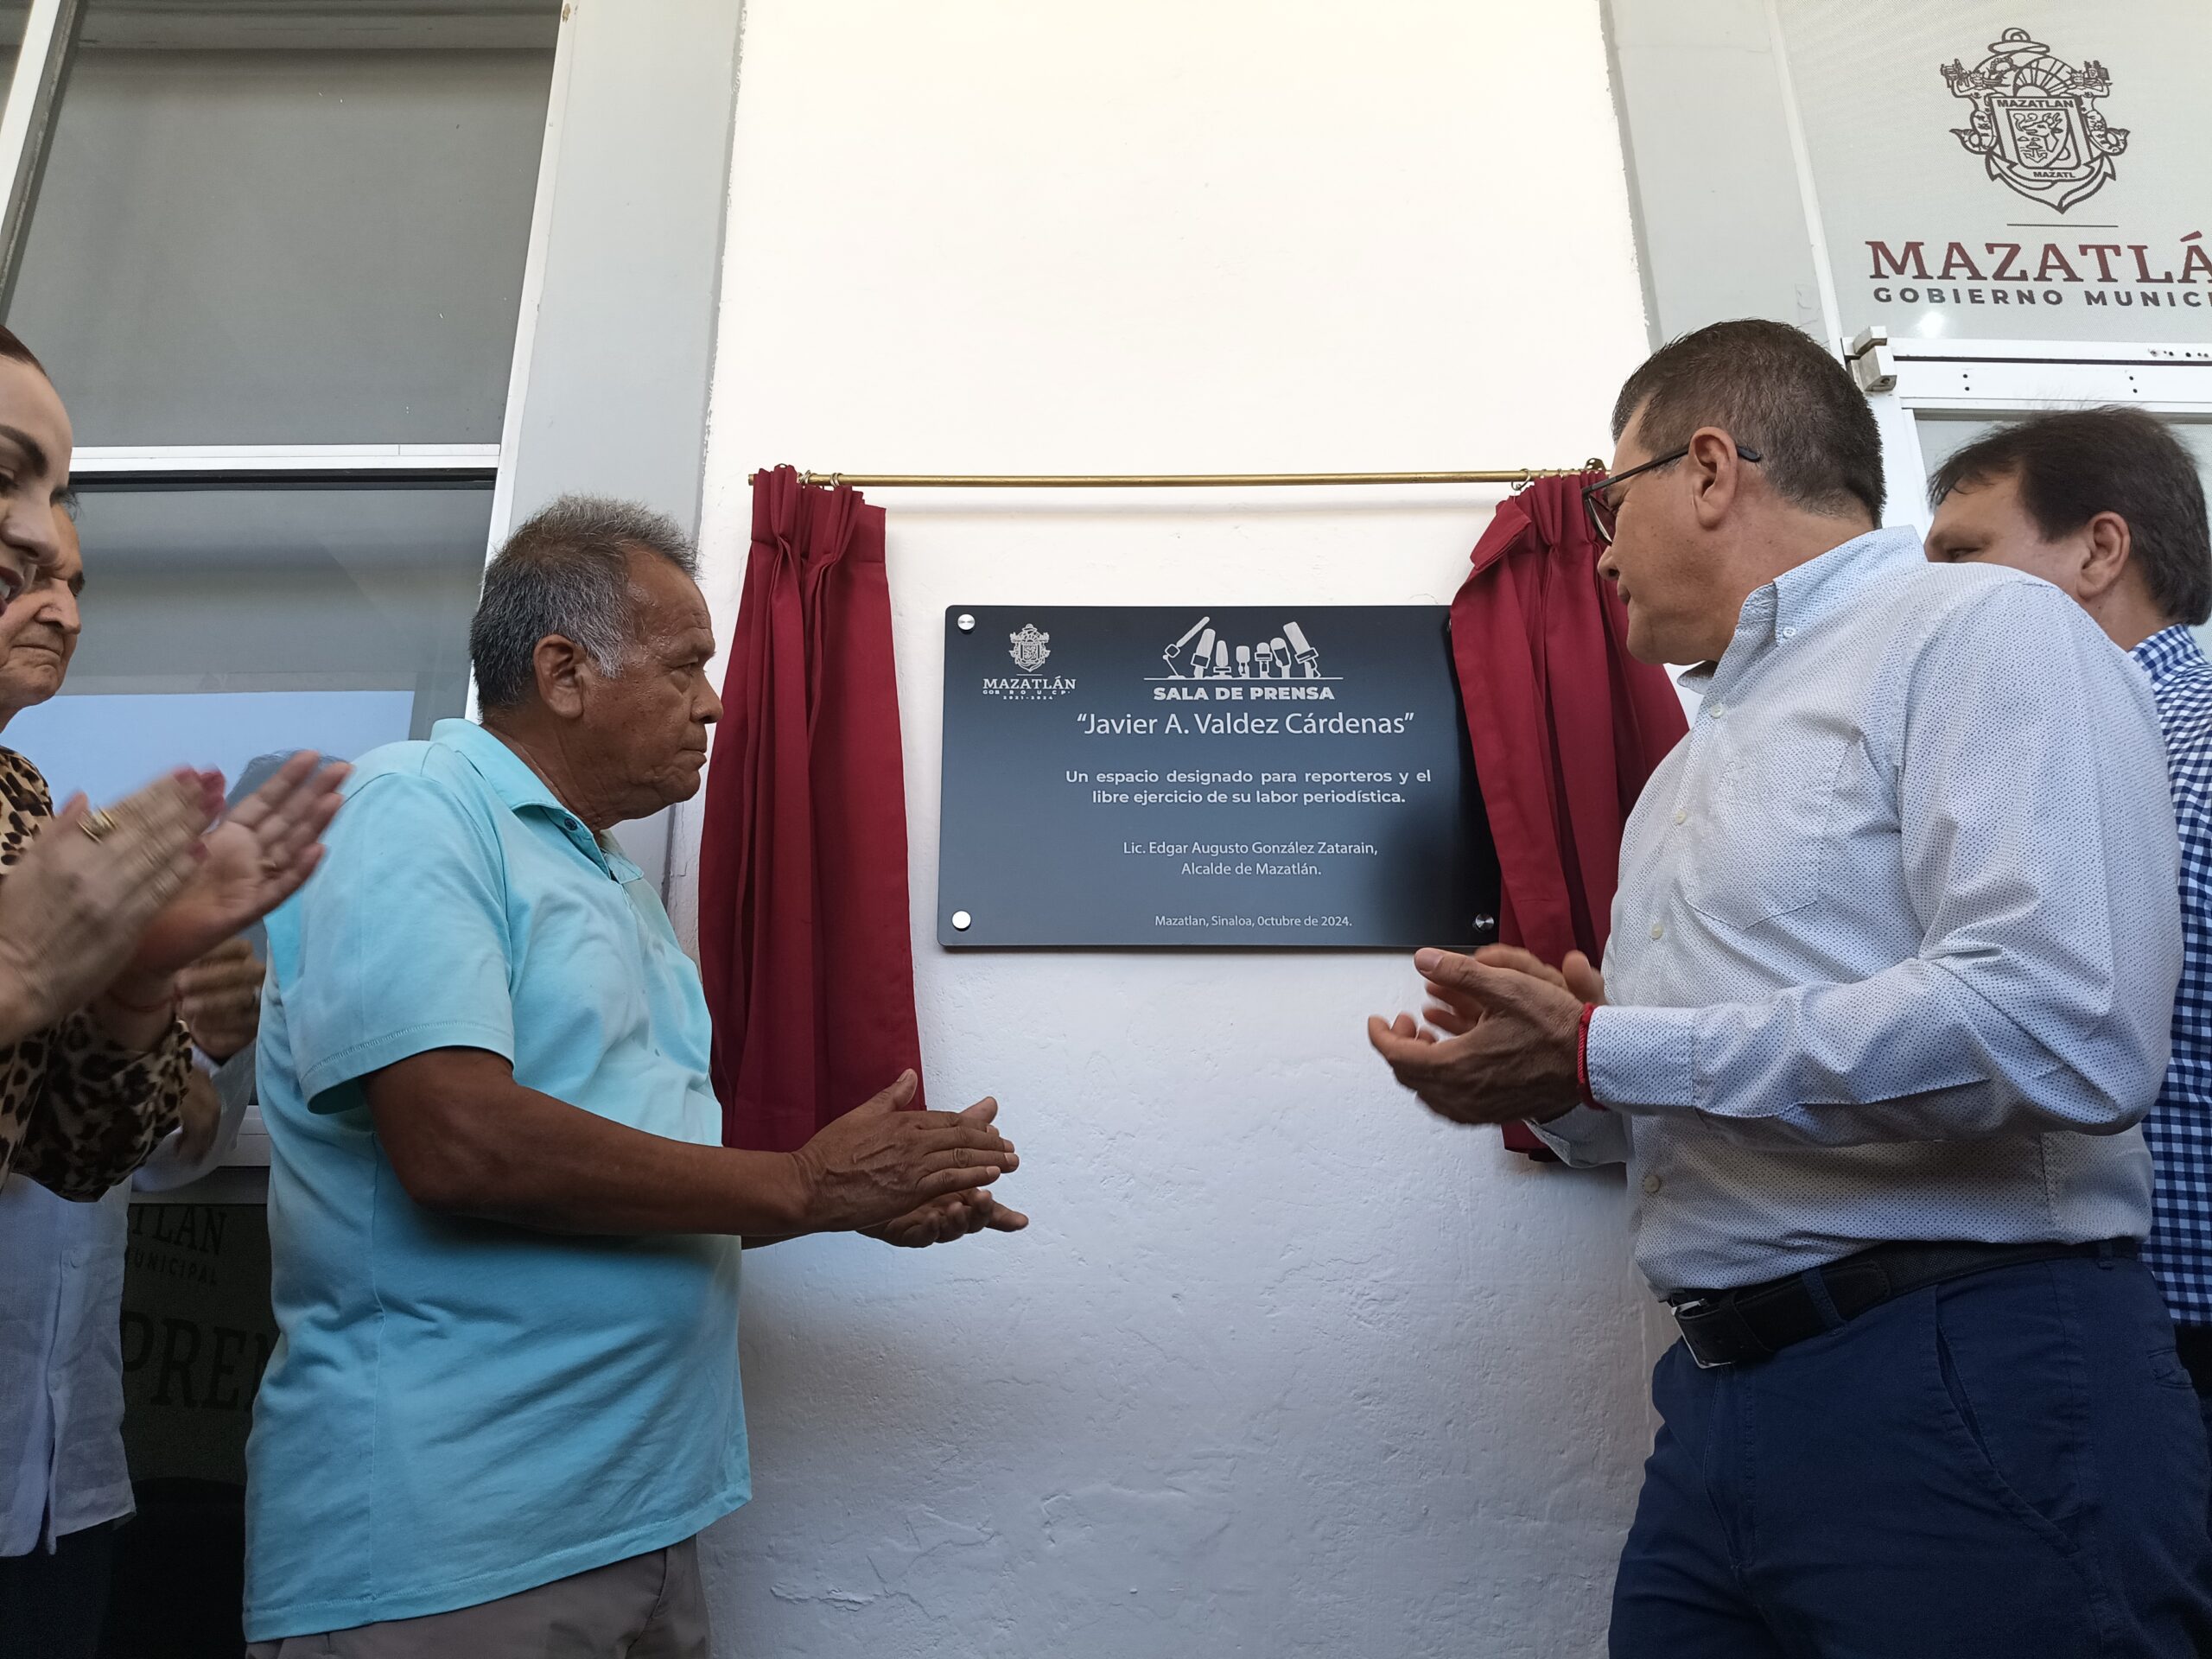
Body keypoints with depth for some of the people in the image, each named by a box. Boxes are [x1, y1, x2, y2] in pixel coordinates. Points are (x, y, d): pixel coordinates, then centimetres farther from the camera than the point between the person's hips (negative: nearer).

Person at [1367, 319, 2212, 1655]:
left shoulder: (1982, 633, -6)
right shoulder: (1692, 770, 19)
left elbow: (2063, 1030, -23)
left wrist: (1599, 1055, -18)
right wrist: (1545, 1080, 2)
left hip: (1968, 1394, -7)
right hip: (1721, 1402, 8)